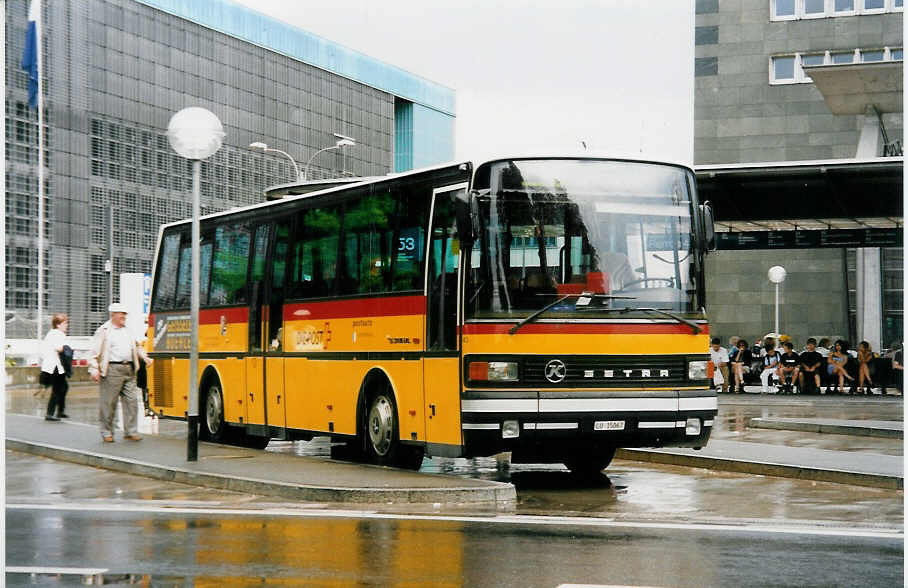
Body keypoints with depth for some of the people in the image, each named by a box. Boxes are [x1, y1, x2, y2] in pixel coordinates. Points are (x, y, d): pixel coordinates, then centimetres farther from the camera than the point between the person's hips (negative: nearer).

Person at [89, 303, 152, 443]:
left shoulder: (128, 331, 18)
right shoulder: (104, 331, -1)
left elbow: (136, 346, 31)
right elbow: (95, 352, -5)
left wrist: (144, 357, 16)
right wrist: (94, 368, -14)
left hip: (129, 370, 6)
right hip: (112, 370, -6)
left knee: (132, 400, 2)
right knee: (108, 402, -1)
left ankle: (131, 431, 9)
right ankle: (107, 432, 10)